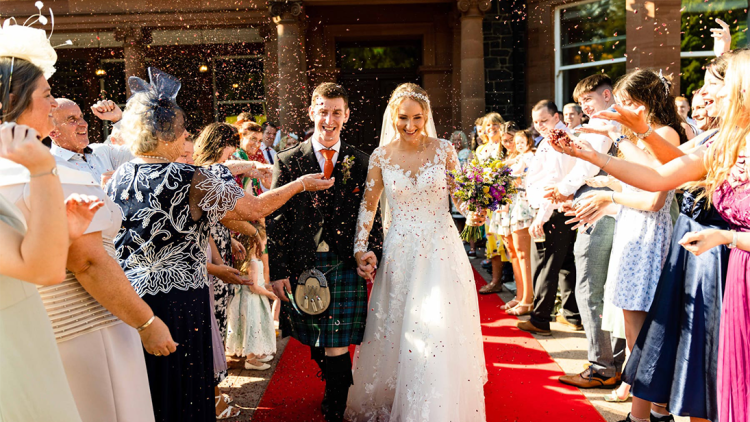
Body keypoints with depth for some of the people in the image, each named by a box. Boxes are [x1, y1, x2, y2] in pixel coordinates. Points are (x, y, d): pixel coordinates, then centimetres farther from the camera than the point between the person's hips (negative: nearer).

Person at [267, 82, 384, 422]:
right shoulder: (289, 161, 3)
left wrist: (372, 257, -6)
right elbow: (276, 219, 2)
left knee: (337, 347, -2)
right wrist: (278, 271, -3)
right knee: (315, 345, 13)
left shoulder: (360, 163, 5)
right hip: (302, 266, 1)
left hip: (346, 266, -1)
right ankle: (334, 391, 37)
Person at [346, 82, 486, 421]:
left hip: (441, 250, -1)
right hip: (400, 253, 2)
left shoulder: (443, 150, -1)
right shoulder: (381, 156, 2)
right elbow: (368, 205, 9)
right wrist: (360, 248, 0)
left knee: (439, 333, -4)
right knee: (395, 333, 8)